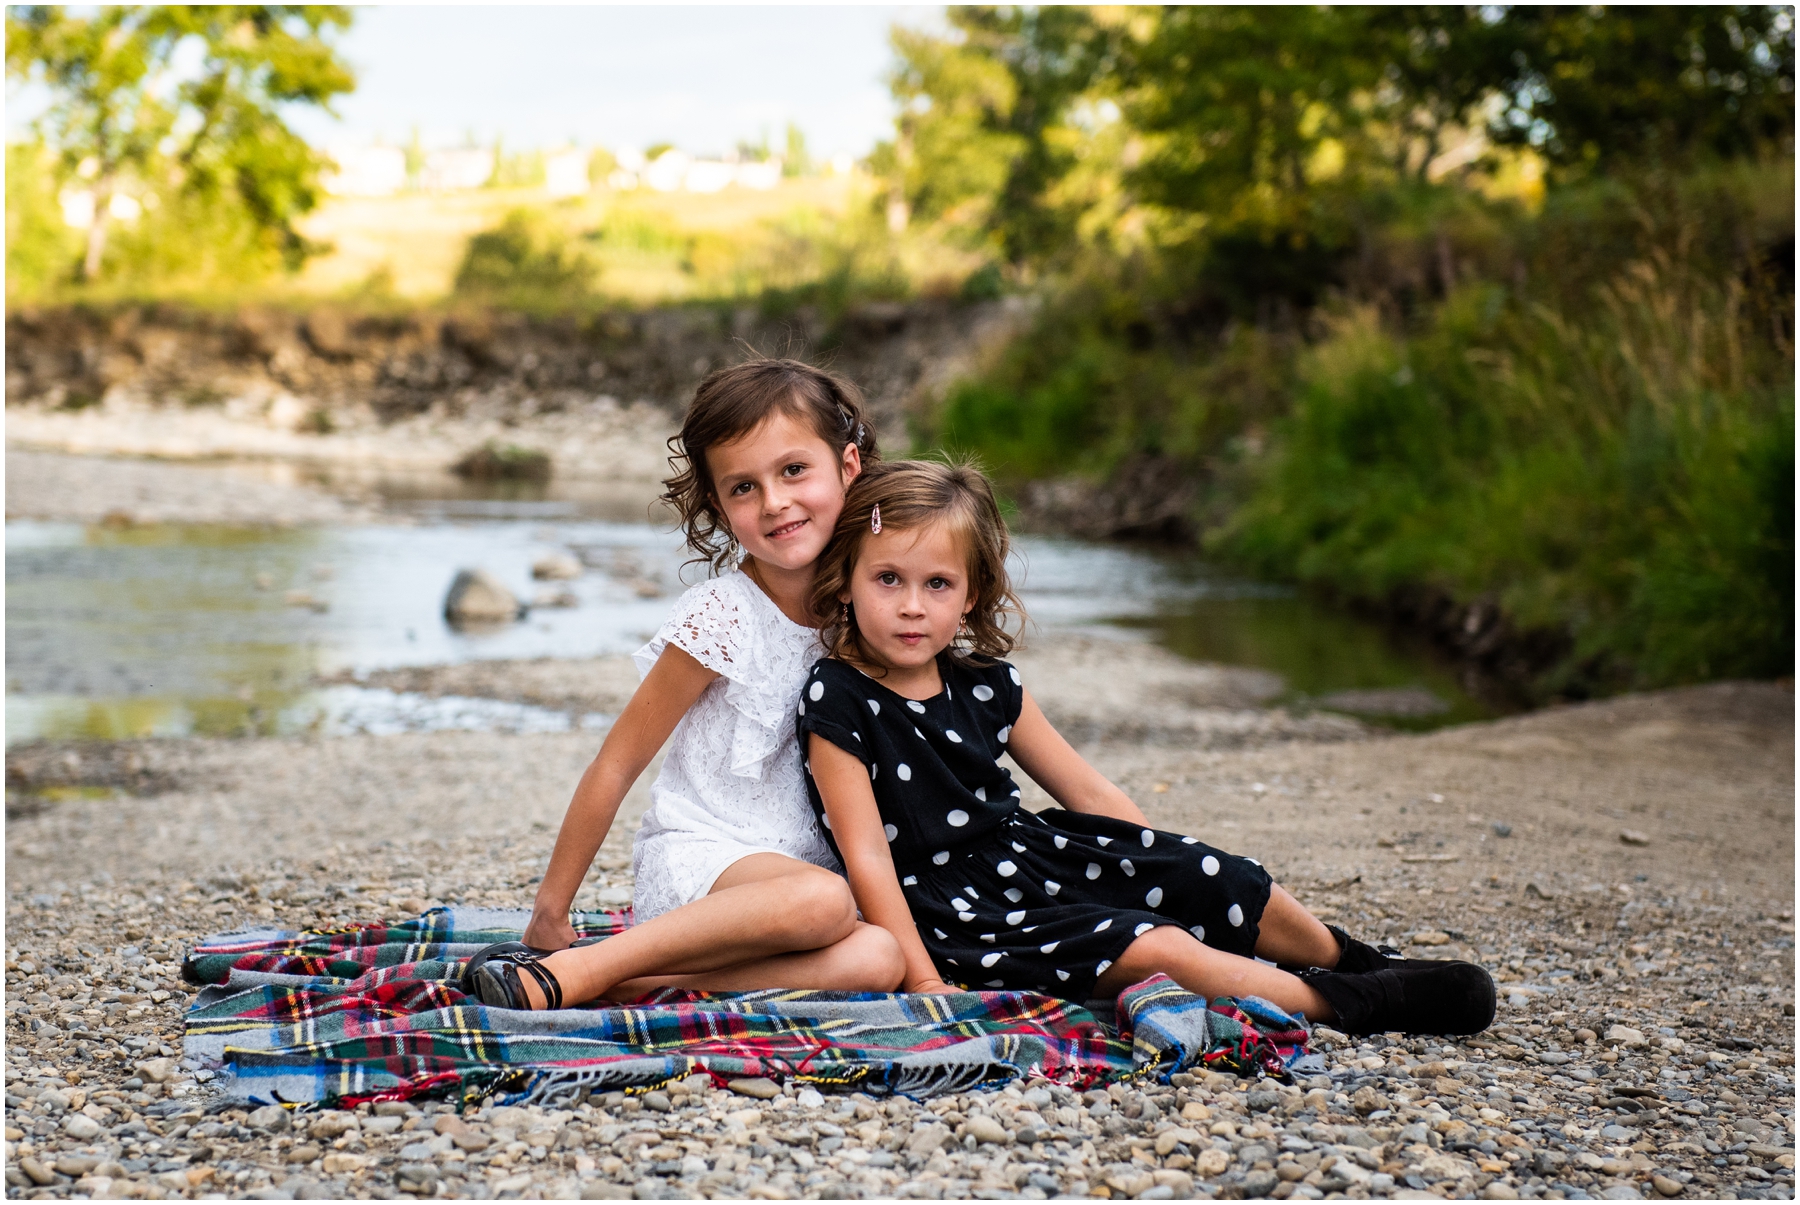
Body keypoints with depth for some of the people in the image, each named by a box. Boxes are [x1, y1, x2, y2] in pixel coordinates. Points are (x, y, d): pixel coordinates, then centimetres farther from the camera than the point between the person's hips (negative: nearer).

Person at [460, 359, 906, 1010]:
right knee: (821, 902, -38)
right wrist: (551, 910, -4)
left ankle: (631, 981, -23)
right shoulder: (723, 615, -13)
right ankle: (563, 973, -28)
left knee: (877, 959, -28)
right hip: (695, 857, -5)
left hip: (813, 859, 5)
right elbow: (615, 765, -7)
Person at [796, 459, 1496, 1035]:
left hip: (1036, 850, 7)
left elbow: (1090, 793, 11)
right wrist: (924, 981, -23)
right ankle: (1342, 1005, -8)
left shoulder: (985, 685, 3)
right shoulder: (837, 704, -15)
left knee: (1229, 886, -3)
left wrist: (1172, 867, 9)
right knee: (1155, 948, -23)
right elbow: (867, 855, -18)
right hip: (954, 905, -7)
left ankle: (1350, 958, 24)